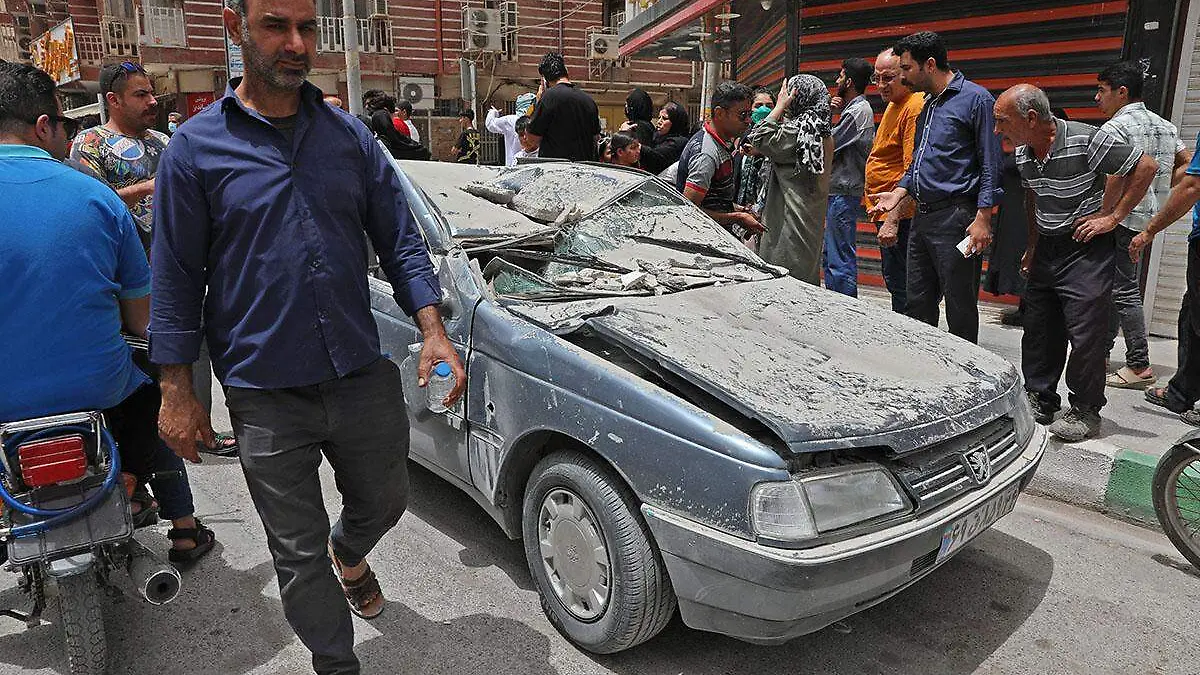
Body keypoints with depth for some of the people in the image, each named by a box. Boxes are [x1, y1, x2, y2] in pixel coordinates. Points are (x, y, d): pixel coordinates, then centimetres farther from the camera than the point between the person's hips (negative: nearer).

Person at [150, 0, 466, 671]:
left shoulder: (349, 134, 3)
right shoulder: (197, 148, -5)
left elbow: (400, 239, 5)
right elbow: (177, 280, -1)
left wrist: (433, 330, -7)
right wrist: (178, 393, -3)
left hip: (362, 376, 3)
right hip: (266, 394, -3)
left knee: (385, 501, 22)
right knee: (299, 555, 9)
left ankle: (348, 556, 58)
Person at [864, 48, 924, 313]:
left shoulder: (914, 107, -17)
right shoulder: (893, 104, 16)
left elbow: (912, 171, -24)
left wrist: (892, 220, -28)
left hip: (897, 214, -10)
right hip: (883, 209, 10)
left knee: (900, 287, -5)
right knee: (893, 283, 18)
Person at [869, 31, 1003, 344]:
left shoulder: (976, 98, -6)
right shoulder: (927, 104, 19)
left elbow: (991, 166, -10)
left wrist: (982, 219, -16)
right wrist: (898, 193, 13)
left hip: (956, 218, -8)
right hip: (922, 217, 8)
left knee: (961, 311, -1)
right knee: (918, 306, 12)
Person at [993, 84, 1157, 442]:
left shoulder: (1085, 140, -19)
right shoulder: (1023, 154, 2)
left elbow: (1146, 166, -12)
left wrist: (1113, 216, -14)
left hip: (1087, 248, -7)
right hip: (1047, 248, 7)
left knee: (1085, 332, -6)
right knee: (1039, 329, 9)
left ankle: (1086, 412, 6)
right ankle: (1039, 401, 21)